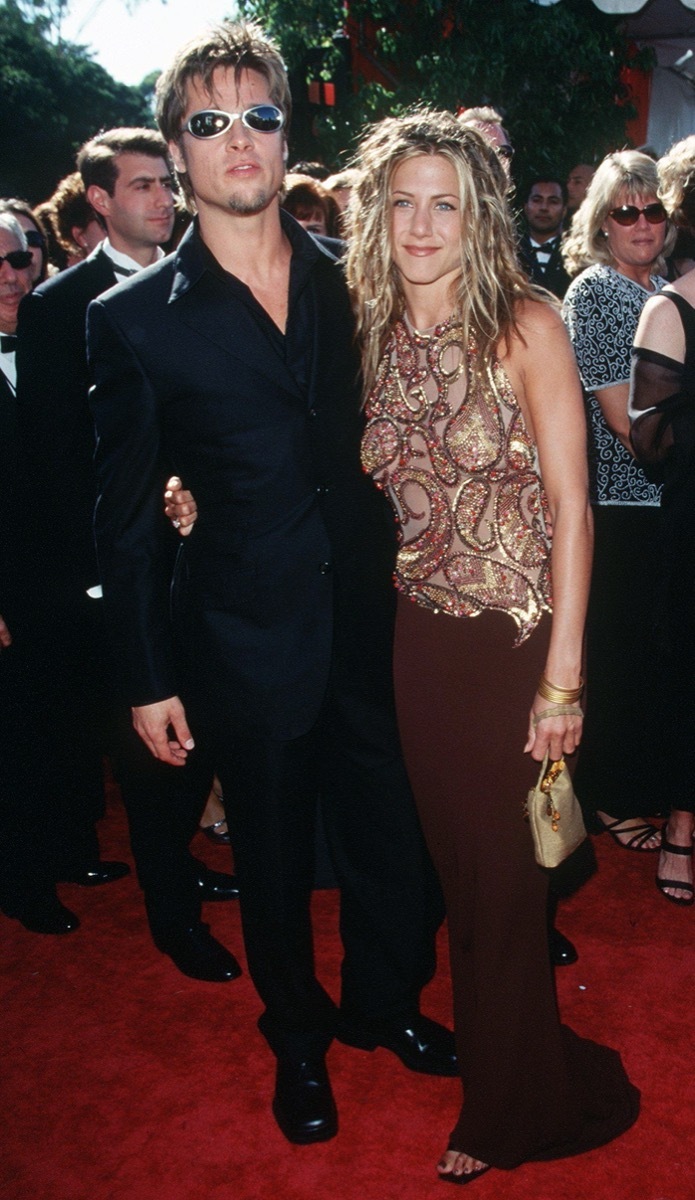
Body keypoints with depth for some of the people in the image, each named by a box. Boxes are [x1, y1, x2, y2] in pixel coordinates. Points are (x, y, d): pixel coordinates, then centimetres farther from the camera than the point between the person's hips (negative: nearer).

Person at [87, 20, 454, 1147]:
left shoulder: (353, 281, 3)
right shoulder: (134, 318, -6)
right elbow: (128, 518, -4)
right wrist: (148, 679, -3)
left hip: (371, 625, 3)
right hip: (247, 647, -2)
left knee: (390, 832, 16)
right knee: (274, 859, 15)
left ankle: (386, 1002, 44)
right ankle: (298, 1038, 41)